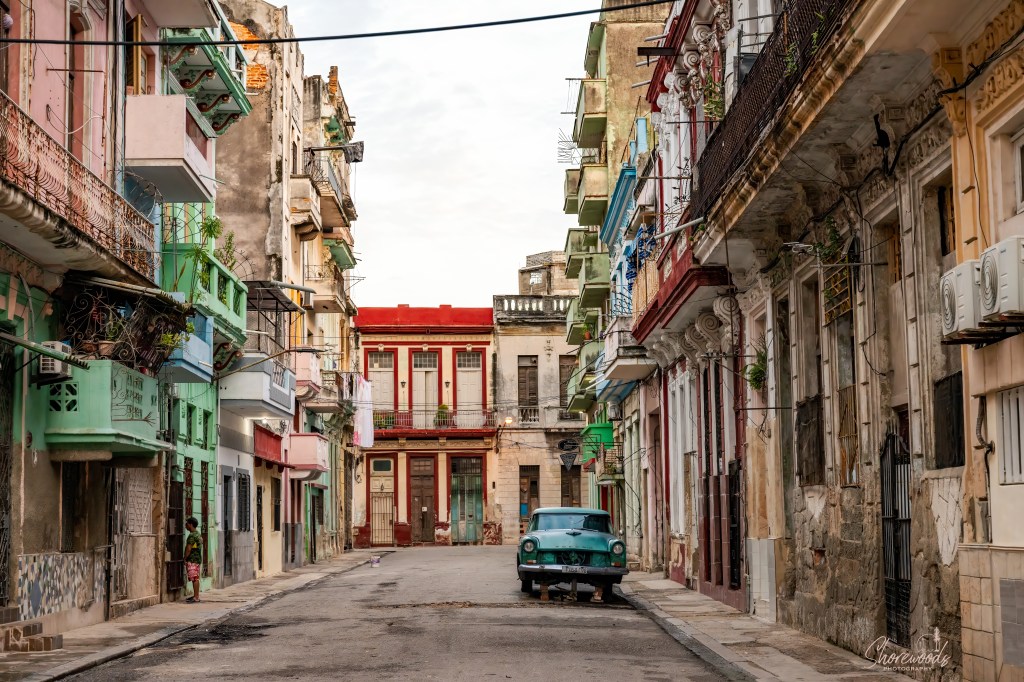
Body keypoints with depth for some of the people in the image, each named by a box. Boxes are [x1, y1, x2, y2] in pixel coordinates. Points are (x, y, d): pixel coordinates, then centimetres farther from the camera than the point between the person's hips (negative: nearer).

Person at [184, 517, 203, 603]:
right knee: (195, 578, 14)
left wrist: (185, 559, -9)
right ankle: (195, 596, 19)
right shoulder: (198, 534, 16)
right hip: (197, 558, 10)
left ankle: (196, 598, -10)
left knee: (195, 578, -9)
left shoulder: (192, 536, -15)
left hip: (192, 560, -10)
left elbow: (188, 549, -19)